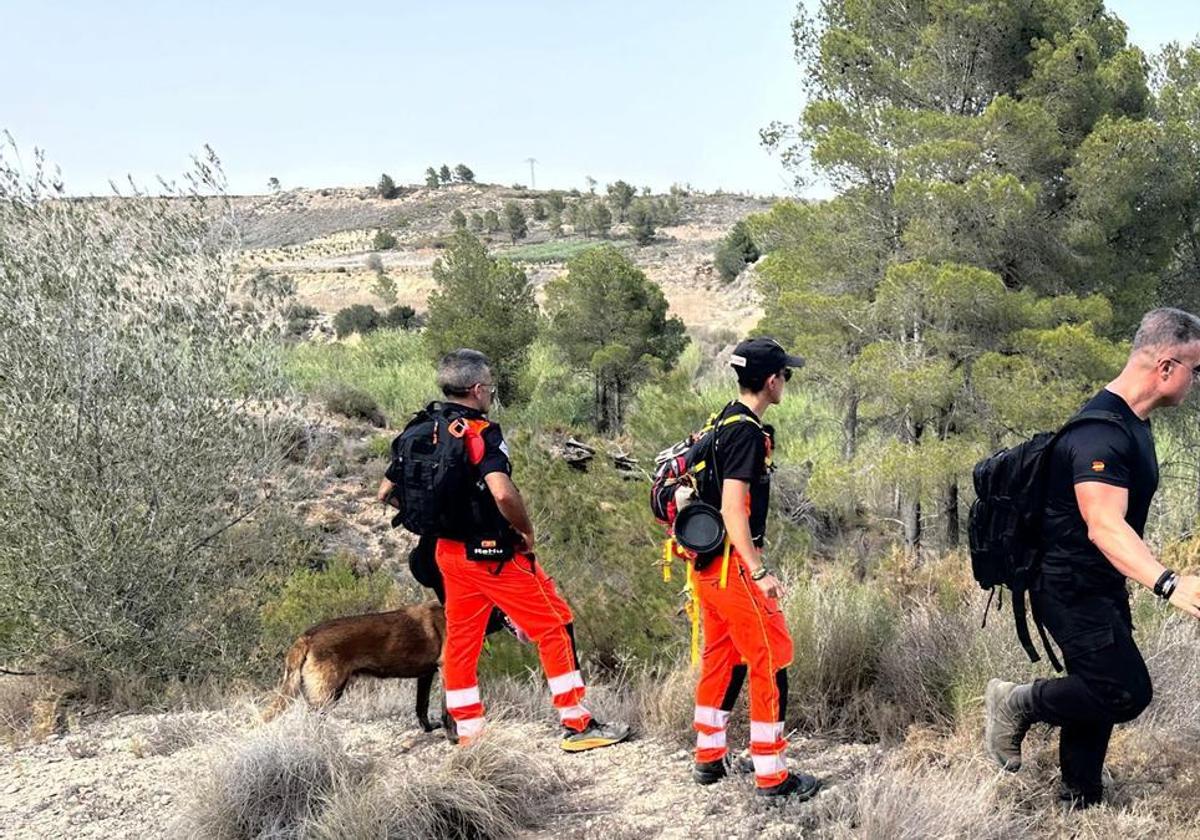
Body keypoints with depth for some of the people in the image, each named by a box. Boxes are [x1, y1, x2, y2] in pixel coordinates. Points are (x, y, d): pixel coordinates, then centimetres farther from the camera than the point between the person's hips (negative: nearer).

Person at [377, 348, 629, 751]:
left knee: (460, 639, 14)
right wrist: (526, 530, -14)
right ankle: (577, 724, 5)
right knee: (555, 627, 2)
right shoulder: (481, 433, -17)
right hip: (493, 552, -8)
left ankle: (467, 734, 19)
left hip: (448, 550, 8)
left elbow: (387, 491, 11)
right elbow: (503, 493, -31)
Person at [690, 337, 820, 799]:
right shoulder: (747, 432, -18)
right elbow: (733, 509, -24)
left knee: (721, 657, 18)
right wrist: (759, 572, -24)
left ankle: (709, 758, 27)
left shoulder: (724, 423, 11)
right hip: (733, 565, -10)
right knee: (770, 662, -3)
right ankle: (771, 775, 3)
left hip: (707, 563, 10)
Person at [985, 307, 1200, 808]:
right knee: (1127, 692, -14)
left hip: (1103, 588, 10)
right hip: (1071, 589, -10)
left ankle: (1079, 803, 21)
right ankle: (1017, 703, 4)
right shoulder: (1101, 432, -25)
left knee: (1099, 694, 11)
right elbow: (1104, 526, -36)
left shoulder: (1133, 421, 9)